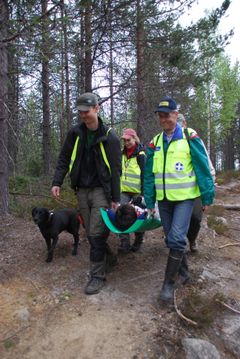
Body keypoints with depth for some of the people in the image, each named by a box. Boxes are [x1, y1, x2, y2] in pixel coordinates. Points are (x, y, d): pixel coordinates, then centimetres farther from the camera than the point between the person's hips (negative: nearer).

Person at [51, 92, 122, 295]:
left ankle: (98, 276, 9)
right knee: (91, 233, 12)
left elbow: (115, 170, -8)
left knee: (96, 234, -6)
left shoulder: (109, 137, -8)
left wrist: (116, 198, -10)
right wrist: (57, 182, -5)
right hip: (82, 191, 5)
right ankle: (109, 257, 36)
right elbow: (64, 160, 8)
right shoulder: (75, 133, 3)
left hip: (101, 190, -4)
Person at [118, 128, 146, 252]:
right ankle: (124, 243, 1)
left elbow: (144, 175, -11)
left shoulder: (141, 155, -8)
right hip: (124, 190, 5)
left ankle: (138, 242, 23)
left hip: (137, 191, -5)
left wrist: (143, 192, -15)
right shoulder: (123, 154, 12)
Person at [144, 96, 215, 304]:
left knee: (177, 238, -13)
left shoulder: (189, 137, -7)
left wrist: (207, 197, -6)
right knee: (172, 239, 12)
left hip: (184, 197, -5)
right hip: (163, 199, 5)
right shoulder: (155, 142, 7)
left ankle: (169, 283, 1)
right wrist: (149, 201, 7)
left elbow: (203, 168, -6)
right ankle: (183, 272, 33)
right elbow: (149, 174, 9)